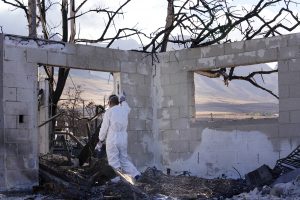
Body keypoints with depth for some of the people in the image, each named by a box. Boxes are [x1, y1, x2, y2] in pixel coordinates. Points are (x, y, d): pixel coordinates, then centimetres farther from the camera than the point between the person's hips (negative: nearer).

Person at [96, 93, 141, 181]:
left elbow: (104, 128, -5)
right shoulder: (124, 110, 7)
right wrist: (123, 100, 54)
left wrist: (100, 141, 8)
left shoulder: (108, 112, -7)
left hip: (112, 140, -5)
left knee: (114, 162, -1)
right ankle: (135, 174, 1)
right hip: (123, 140, 5)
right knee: (124, 159, 14)